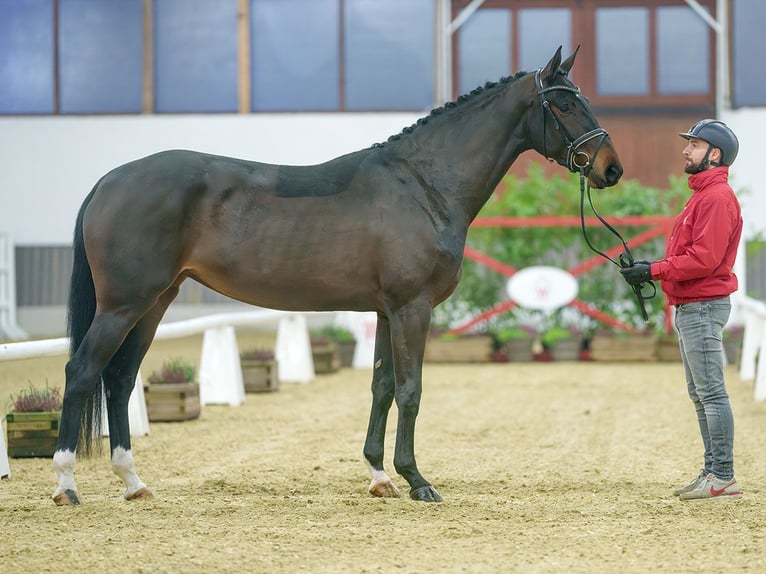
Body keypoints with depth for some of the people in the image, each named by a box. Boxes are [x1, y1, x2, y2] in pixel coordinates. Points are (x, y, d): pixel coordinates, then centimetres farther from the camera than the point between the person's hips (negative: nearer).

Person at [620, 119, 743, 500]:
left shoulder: (717, 197, -14)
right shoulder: (701, 195, 20)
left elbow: (704, 258, -23)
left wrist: (654, 271, -19)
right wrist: (652, 268, 7)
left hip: (704, 307, -11)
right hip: (689, 307, 11)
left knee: (711, 392, -10)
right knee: (700, 394, 13)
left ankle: (723, 477, -10)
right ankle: (712, 472, 18)